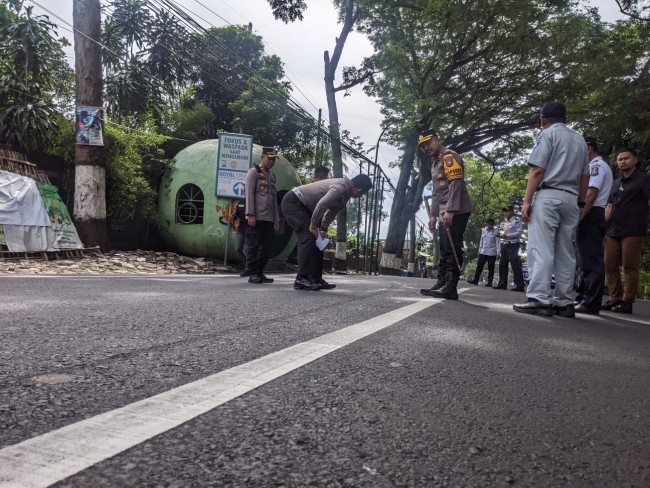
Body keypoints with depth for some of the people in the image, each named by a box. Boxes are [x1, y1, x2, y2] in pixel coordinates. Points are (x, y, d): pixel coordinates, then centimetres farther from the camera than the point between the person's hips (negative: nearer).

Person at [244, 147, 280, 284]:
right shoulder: (253, 172, 1)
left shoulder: (272, 176, 21)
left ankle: (260, 273, 11)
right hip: (256, 217, -7)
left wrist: (276, 219, 14)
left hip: (269, 219, 7)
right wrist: (250, 215, -17)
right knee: (253, 246, -4)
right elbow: (249, 194, -8)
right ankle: (253, 274, 0)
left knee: (265, 247, 5)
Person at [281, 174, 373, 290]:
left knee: (318, 240, 7)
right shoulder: (340, 188, -25)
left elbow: (332, 211, 13)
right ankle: (301, 279, -14)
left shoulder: (345, 193, 7)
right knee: (309, 238, -17)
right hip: (292, 202, -10)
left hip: (302, 206, 10)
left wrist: (323, 229, 4)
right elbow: (321, 205, -34)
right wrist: (313, 225, -23)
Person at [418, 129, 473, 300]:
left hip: (456, 212, -10)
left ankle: (450, 288, -10)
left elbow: (456, 184, -18)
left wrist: (450, 211, -24)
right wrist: (433, 215, 20)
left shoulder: (449, 156, -6)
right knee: (444, 250, 11)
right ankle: (441, 284, 16)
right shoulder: (435, 163, 23)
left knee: (452, 250, -10)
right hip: (445, 213, 10)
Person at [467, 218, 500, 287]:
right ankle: (475, 280, 8)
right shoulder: (484, 230, 9)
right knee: (479, 266, 4)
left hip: (492, 253, -4)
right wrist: (479, 249, 12)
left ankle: (489, 282, 6)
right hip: (483, 252, 4)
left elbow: (497, 242, -7)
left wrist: (498, 253, -13)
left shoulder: (496, 232, -5)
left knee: (490, 268, 2)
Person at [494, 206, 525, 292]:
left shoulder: (516, 220, -5)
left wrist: (507, 235, -17)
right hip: (505, 245, 9)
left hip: (513, 245, -9)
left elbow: (520, 232, -15)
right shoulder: (506, 222, 21)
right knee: (502, 264, 7)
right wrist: (501, 235, 6)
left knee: (515, 265, -11)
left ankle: (520, 285, -10)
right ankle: (502, 284, 13)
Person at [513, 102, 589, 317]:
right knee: (566, 253, 6)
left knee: (541, 250, -10)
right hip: (570, 199, 7)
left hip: (548, 196, -6)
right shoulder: (580, 139, 20)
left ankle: (539, 299, -16)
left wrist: (527, 201, -11)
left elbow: (537, 170, -10)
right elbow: (585, 177, 16)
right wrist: (580, 203, 19)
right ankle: (564, 302, 7)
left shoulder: (547, 134, 0)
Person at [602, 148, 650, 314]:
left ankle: (627, 302, 0)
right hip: (613, 232, 6)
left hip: (633, 231, -6)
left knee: (630, 267, -5)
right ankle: (615, 298, 12)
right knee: (610, 266, 4)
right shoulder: (616, 184, 22)